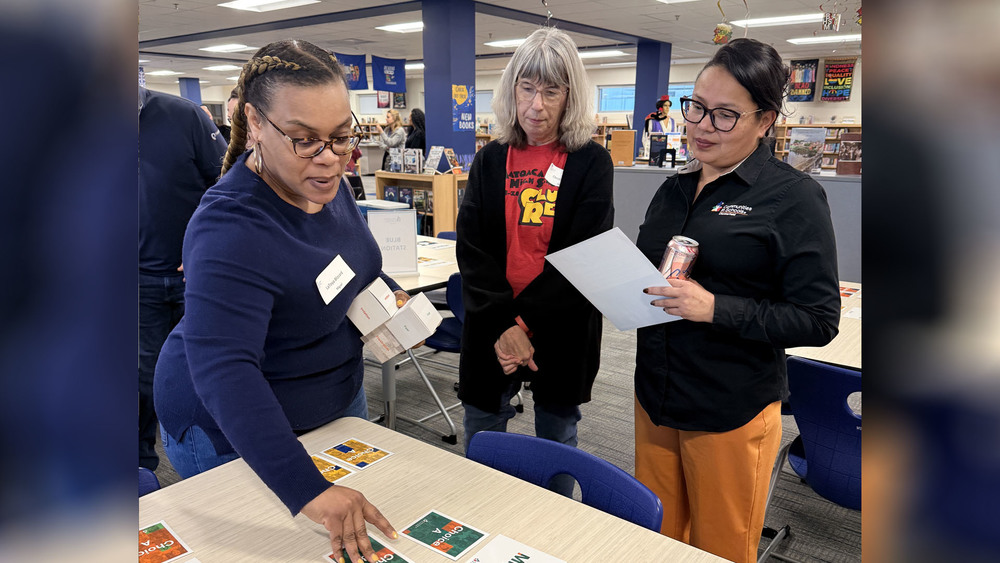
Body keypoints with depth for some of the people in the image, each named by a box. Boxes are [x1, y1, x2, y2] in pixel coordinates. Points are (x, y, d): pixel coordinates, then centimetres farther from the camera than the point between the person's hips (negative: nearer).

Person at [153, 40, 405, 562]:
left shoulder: (322, 182, -8)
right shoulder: (231, 230, -33)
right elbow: (223, 372, -40)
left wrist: (389, 294, -9)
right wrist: (308, 491, -48)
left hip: (338, 401, 8)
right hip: (233, 435, -7)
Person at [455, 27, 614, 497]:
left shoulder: (591, 163, -3)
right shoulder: (490, 160, 5)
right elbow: (471, 250, -4)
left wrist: (525, 322, -16)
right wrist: (502, 325, -15)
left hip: (561, 332, -2)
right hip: (490, 330, 2)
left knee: (557, 449, 15)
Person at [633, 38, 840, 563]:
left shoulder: (793, 196, -10)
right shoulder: (674, 188, 9)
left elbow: (819, 320, -14)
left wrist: (714, 308, -24)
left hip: (731, 413, -5)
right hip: (654, 398, 6)